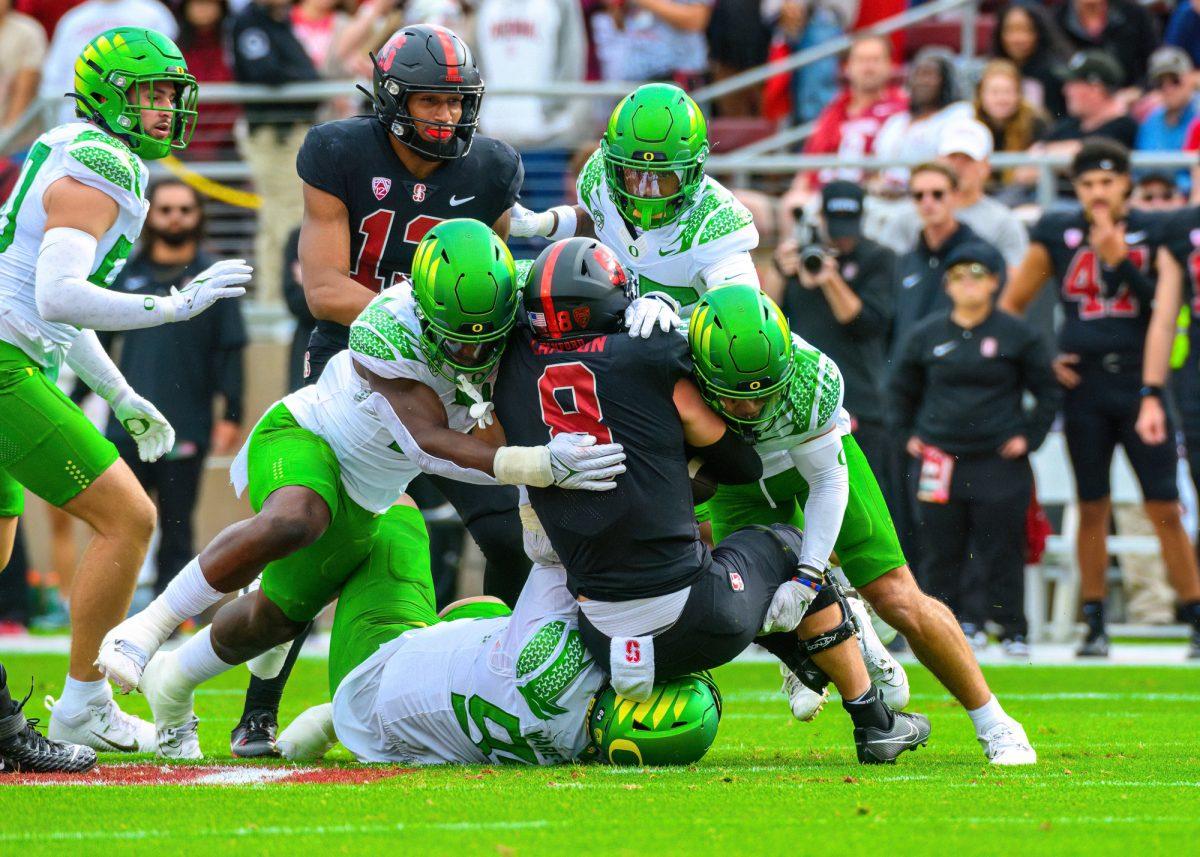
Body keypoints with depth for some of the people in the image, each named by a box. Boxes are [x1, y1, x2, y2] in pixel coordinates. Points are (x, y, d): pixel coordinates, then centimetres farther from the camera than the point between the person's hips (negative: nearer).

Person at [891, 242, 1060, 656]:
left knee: (1001, 549, -3)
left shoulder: (1017, 335, 1)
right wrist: (909, 433, 13)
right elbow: (901, 389, 21)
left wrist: (1029, 436, 1)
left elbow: (1048, 392, 8)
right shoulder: (927, 335, 7)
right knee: (940, 551, 3)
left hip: (1000, 460, -2)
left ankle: (1012, 632, 5)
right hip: (939, 461, 2)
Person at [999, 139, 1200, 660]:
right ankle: (1095, 626, 12)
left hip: (1138, 379, -1)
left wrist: (1119, 260, -15)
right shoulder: (1057, 236, 4)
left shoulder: (1151, 234, 2)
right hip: (1083, 383, 1)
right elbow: (1011, 305, 12)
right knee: (1092, 509, 5)